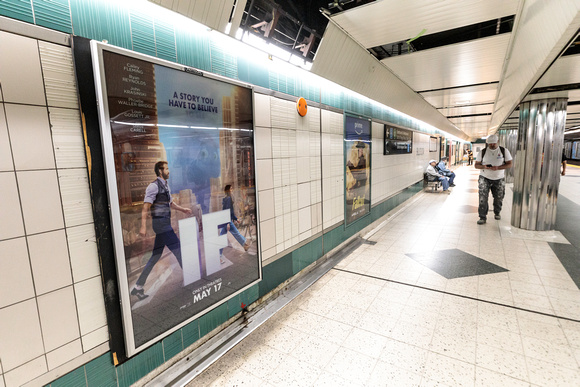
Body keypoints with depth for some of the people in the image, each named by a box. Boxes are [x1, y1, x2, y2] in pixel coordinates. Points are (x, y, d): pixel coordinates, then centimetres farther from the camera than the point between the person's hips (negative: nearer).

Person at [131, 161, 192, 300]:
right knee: (178, 250, -4)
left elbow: (170, 203, 29)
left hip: (165, 224, 10)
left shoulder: (165, 185, 17)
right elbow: (146, 207, -17)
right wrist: (143, 226, -22)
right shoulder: (154, 186, -11)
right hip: (160, 222, -10)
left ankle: (138, 287, 20)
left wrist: (183, 209, 16)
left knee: (156, 256, 12)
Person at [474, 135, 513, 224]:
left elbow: (509, 164, -3)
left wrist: (498, 168, -22)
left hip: (499, 179, 1)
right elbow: (476, 165, 2)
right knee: (483, 198, -11)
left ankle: (497, 213, 36)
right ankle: (482, 217, -5)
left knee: (499, 198, 11)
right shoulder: (483, 152, 0)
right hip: (485, 178, -1)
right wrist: (483, 167, -20)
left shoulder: (504, 151, 0)